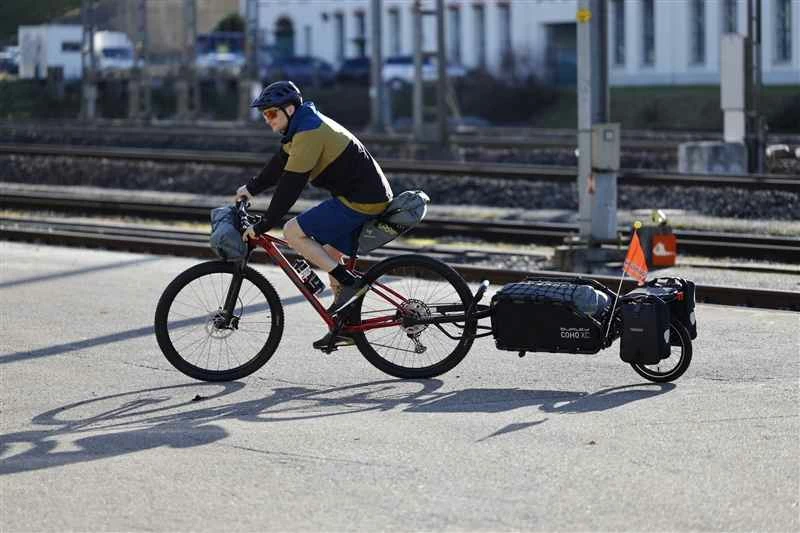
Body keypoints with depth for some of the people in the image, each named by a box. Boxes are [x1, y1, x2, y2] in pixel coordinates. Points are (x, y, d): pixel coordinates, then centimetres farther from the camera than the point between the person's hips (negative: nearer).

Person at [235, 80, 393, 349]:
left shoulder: (308, 134, -19)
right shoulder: (303, 125, 13)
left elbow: (290, 186, -21)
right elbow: (280, 163, 27)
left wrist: (262, 226, -17)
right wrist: (251, 188, 28)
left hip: (361, 202, -10)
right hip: (367, 193, 10)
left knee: (293, 232, -11)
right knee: (330, 254, 17)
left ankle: (349, 283, -10)